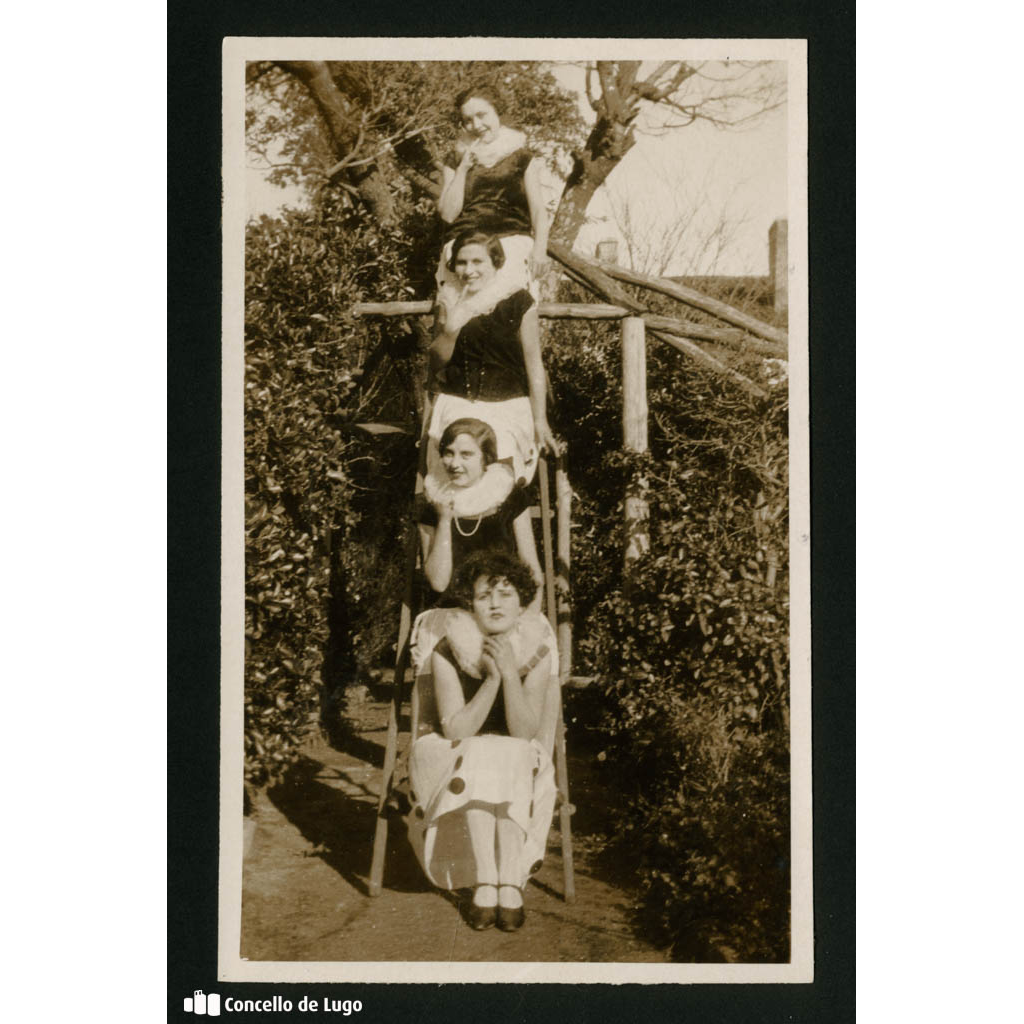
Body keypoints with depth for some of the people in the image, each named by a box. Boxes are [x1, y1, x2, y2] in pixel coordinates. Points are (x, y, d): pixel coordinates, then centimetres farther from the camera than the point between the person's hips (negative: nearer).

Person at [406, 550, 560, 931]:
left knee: (511, 763, -33)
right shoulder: (447, 652, -15)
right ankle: (484, 885, -31)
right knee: (478, 762, -34)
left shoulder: (536, 651, -12)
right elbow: (455, 731, -20)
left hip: (517, 764, 1)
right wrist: (491, 678, -29)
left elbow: (525, 733, -18)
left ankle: (510, 885, -31)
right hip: (461, 761, -1)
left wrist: (509, 673, -31)